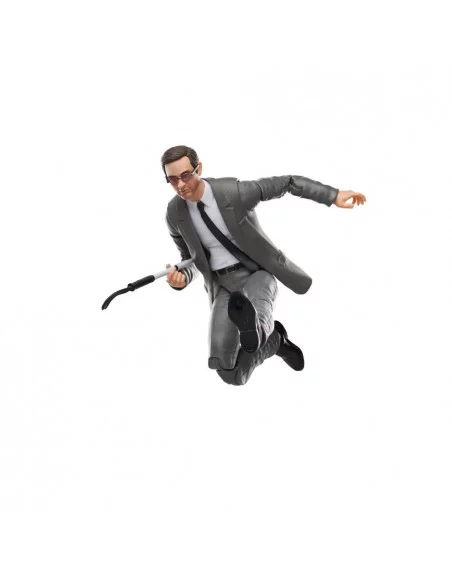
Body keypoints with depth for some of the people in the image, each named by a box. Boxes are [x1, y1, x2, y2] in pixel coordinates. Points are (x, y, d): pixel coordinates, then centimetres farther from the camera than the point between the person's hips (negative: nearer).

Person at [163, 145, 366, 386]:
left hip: (257, 273, -3)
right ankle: (275, 339, 16)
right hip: (223, 286, 3)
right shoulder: (175, 213, -6)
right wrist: (182, 278, -13)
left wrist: (334, 195, -11)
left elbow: (287, 183, -7)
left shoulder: (234, 192, -18)